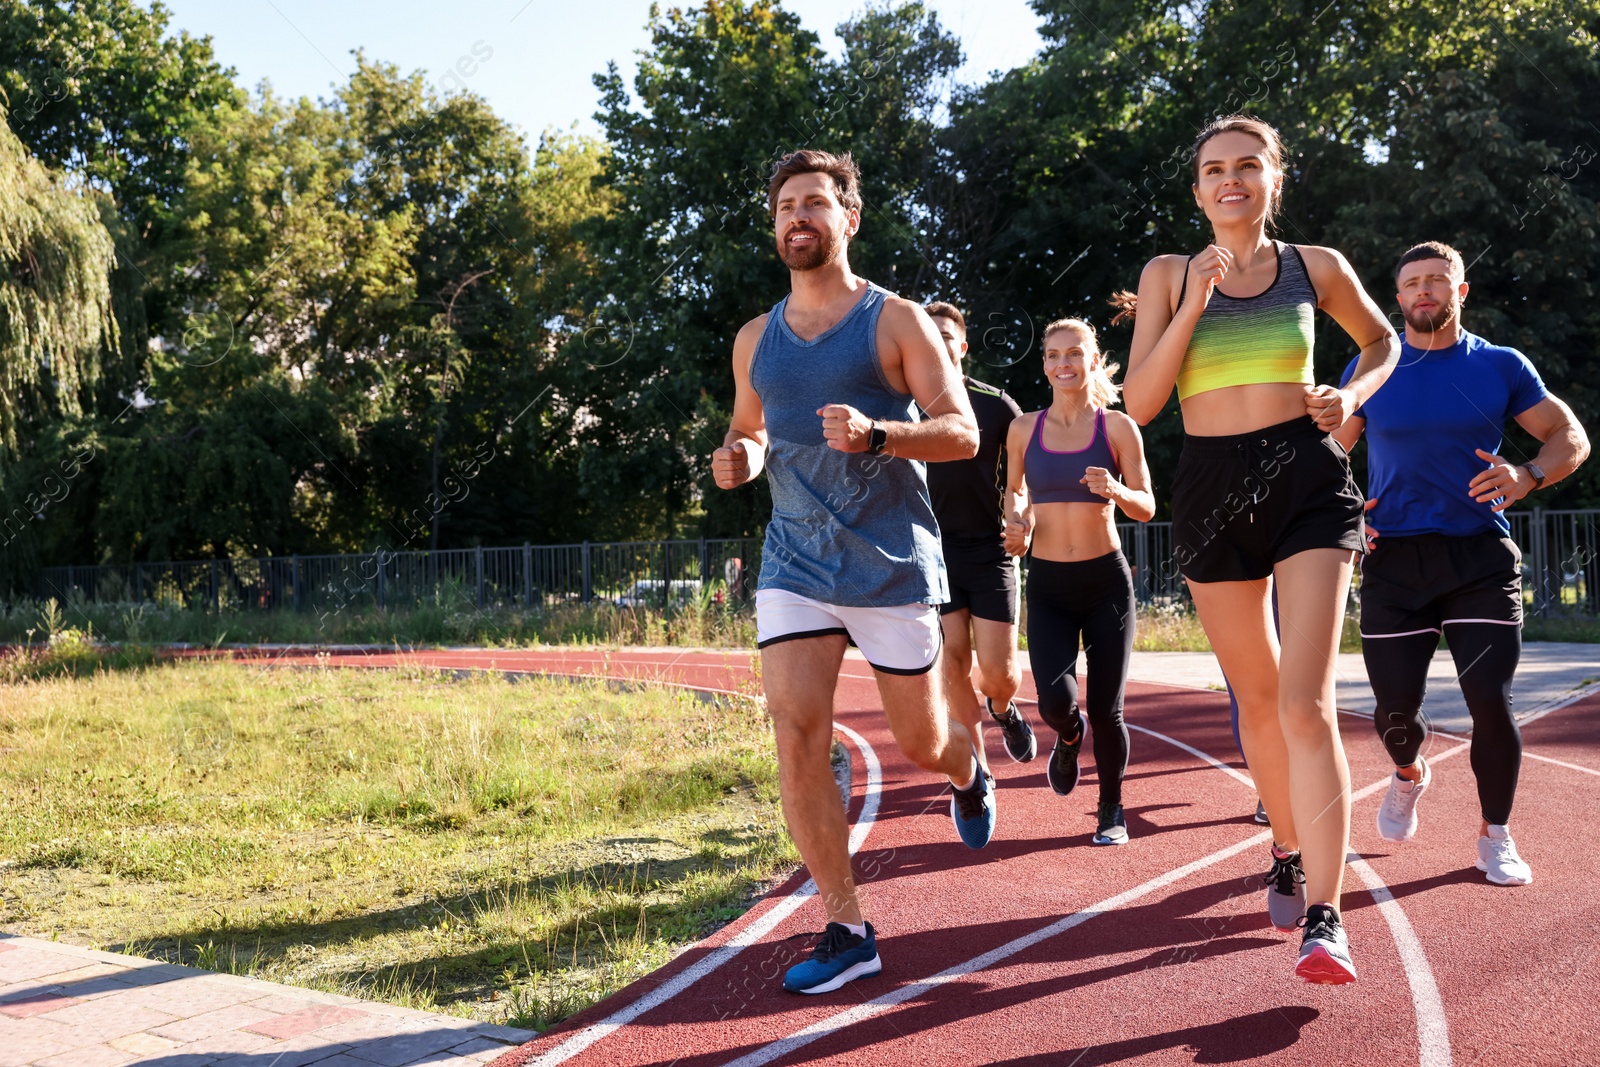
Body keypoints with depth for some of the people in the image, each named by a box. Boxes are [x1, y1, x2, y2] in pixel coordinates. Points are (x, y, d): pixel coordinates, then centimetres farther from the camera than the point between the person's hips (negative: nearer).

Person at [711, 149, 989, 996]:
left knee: (921, 744, 8)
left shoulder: (895, 321, -2)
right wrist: (738, 457, -1)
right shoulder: (755, 338, 11)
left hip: (893, 566, -3)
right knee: (797, 735, -12)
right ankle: (847, 932, -2)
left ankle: (969, 775, 47)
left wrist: (875, 433, -25)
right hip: (795, 567, 3)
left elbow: (962, 434, -7)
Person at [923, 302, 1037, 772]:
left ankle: (1004, 709, 31)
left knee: (999, 672, -5)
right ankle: (976, 769, 6)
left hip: (990, 548, -1)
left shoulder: (996, 404, 1)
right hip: (932, 551, 1)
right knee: (952, 663, -6)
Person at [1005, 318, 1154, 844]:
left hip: (1107, 581, -1)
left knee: (1106, 710, 1)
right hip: (1048, 584, 1)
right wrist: (1018, 520, -2)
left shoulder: (1118, 427, -1)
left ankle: (1111, 809, 27)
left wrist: (1116, 490, -20)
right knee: (1056, 704, -15)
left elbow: (1146, 508, 1)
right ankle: (1069, 736, 24)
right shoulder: (1024, 429, 4)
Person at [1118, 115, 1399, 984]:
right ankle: (1288, 854, 36)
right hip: (1212, 491, 2)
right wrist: (1194, 304, -12)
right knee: (1258, 701, 13)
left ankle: (1324, 918, -14)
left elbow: (1382, 340, 22)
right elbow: (1139, 404, -4)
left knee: (1305, 702, -14)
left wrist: (1353, 395, 1)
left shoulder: (1315, 267, 5)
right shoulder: (1168, 276, 4)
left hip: (1307, 481, -2)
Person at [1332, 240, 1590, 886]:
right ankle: (1409, 773, 37)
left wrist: (1528, 476, -16)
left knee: (1490, 701, -10)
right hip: (1393, 560, 1)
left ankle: (1494, 839, 11)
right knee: (1395, 708, 1)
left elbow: (1570, 438, 6)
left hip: (1481, 559, -1)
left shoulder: (1501, 367, 5)